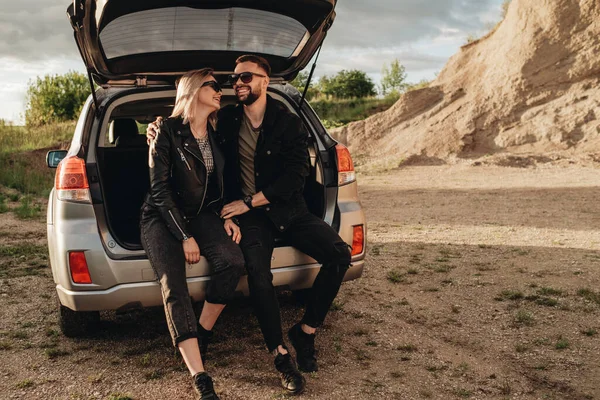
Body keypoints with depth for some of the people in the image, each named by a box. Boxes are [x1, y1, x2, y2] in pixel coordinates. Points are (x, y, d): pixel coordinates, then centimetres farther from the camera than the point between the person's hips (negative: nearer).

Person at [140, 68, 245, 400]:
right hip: (163, 217, -4)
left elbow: (223, 184, 16)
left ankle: (201, 335, -5)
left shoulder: (218, 134, 7)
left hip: (202, 213, 5)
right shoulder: (167, 131, -9)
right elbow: (160, 189, -11)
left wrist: (226, 217, -2)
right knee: (173, 285, -26)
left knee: (233, 261, -26)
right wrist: (185, 237, -16)